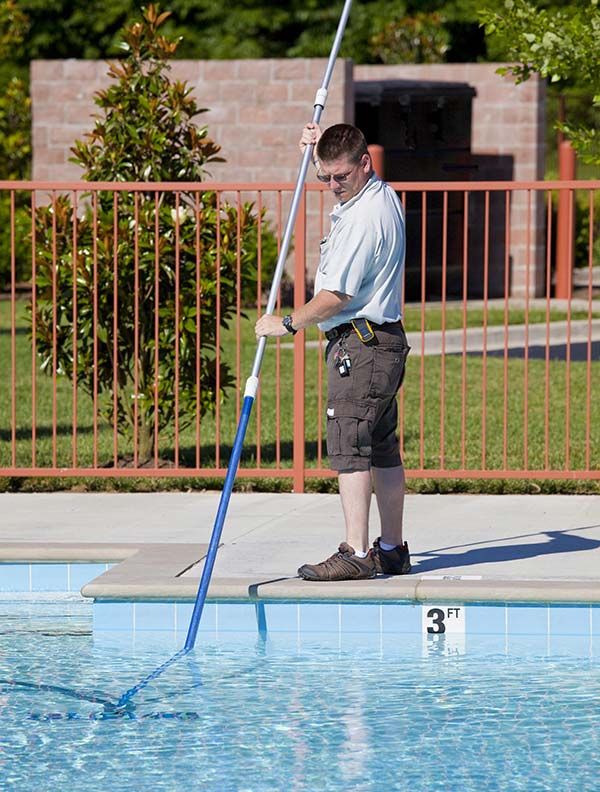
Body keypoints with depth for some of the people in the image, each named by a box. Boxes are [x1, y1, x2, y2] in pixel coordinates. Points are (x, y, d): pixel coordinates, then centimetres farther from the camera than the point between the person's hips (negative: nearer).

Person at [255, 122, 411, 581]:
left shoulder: (363, 219, -20)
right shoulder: (383, 195, 12)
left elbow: (336, 296, -19)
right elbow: (338, 182, 39)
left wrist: (287, 324, -6)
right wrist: (320, 151, 22)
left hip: (360, 345, -11)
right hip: (385, 341, 11)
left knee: (349, 448, -12)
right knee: (383, 450, 13)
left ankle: (356, 555, -15)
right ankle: (392, 551, 18)